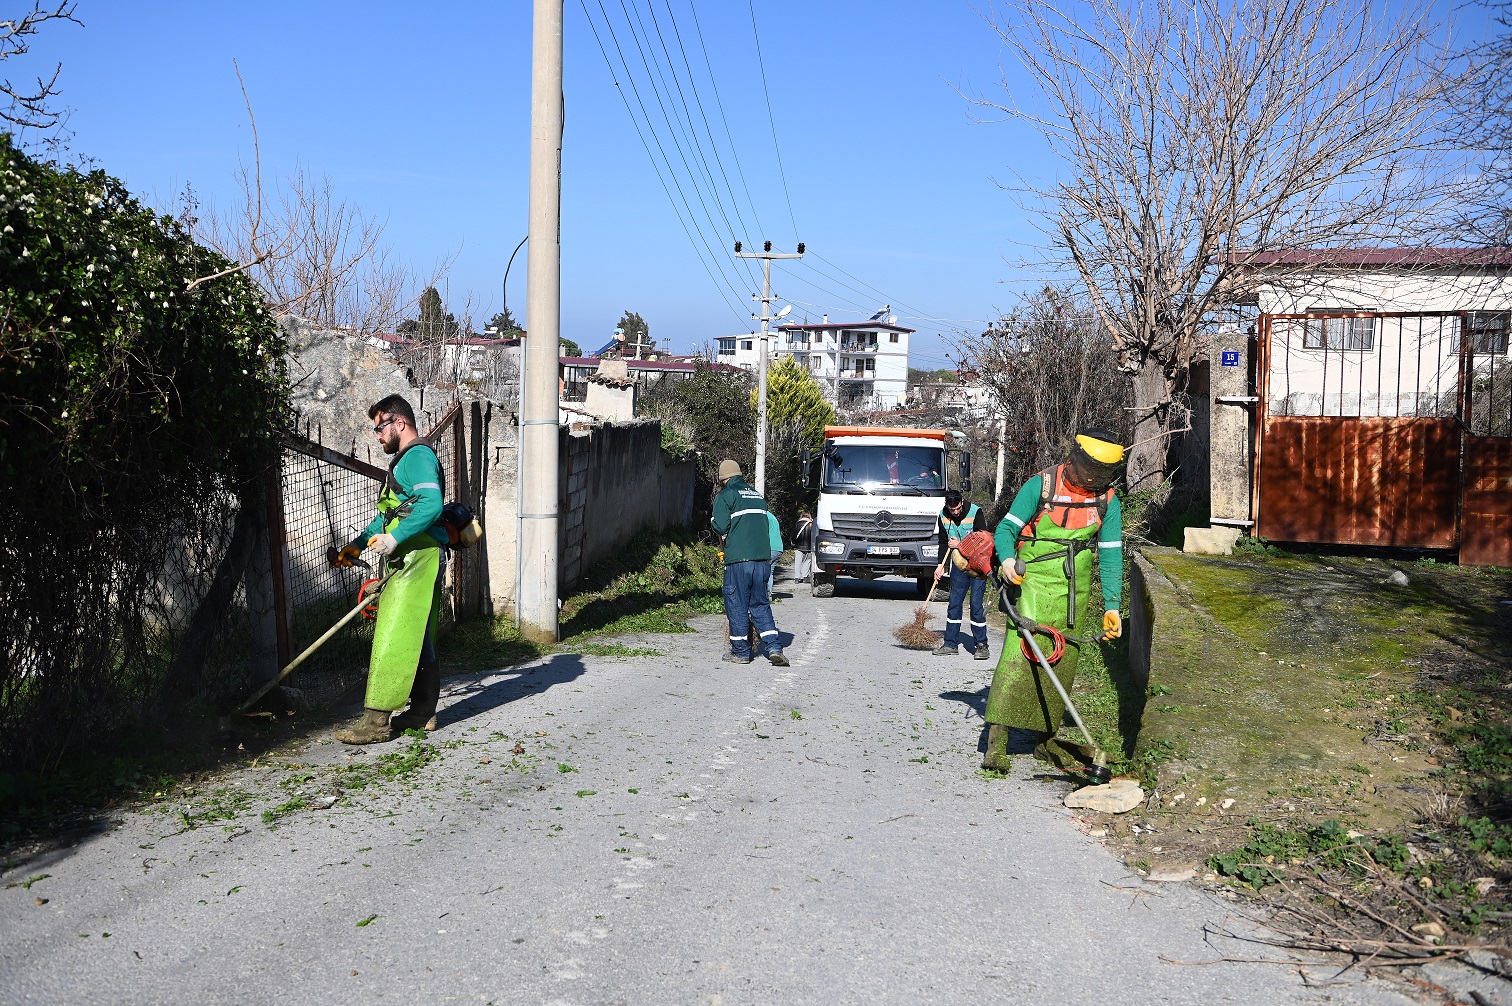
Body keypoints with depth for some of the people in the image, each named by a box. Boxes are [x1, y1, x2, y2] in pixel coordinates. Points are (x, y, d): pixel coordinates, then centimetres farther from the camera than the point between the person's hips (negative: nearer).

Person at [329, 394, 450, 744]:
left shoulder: (418, 455, -10)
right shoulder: (407, 459, 24)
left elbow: (432, 504, -26)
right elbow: (389, 514, 29)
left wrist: (394, 538, -25)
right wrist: (358, 545, 23)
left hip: (417, 559, -11)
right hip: (413, 561, 11)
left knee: (392, 639, -11)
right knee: (418, 640, 13)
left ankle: (376, 720, -10)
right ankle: (423, 713, 19)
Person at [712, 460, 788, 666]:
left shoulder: (725, 496, -1)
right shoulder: (757, 495, 19)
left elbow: (720, 527, -10)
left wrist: (722, 532, 11)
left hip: (738, 558, -6)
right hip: (763, 557, 6)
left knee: (736, 605, 5)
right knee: (760, 604, 12)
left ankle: (741, 652, 10)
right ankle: (774, 648, 0)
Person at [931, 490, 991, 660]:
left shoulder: (975, 513, -16)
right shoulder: (943, 517, -2)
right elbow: (943, 543, 8)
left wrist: (960, 545, -19)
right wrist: (941, 565, 0)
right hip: (959, 564, 5)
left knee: (976, 603, -9)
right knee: (954, 602, 5)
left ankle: (981, 645, -2)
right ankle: (950, 643, 13)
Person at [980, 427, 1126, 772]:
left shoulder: (1107, 500, 5)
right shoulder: (1040, 486, -6)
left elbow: (1110, 555, 5)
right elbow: (1007, 528, -4)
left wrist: (1111, 606, -1)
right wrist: (1007, 559, -24)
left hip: (1075, 592, 5)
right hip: (1035, 584, -5)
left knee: (1063, 664, 7)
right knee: (1020, 653, -16)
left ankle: (1046, 738, 19)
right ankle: (996, 741, -18)